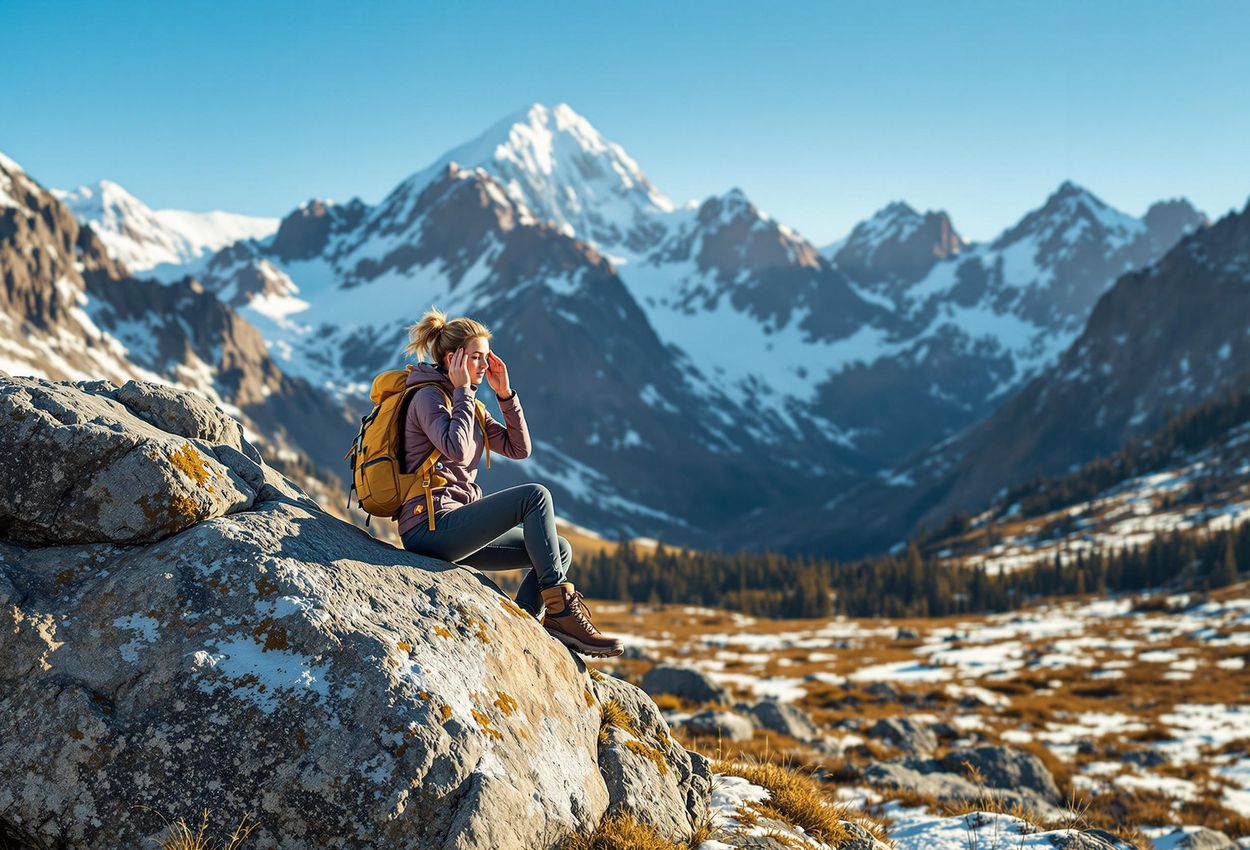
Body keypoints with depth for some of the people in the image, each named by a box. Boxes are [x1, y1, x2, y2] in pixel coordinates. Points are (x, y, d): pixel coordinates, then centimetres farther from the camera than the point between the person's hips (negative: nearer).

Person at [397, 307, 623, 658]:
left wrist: (505, 393, 5)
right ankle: (560, 609, -19)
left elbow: (519, 448, 14)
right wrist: (462, 391, -14)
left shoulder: (466, 403, 19)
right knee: (535, 495, -22)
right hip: (430, 527, -9)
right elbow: (457, 450, -25)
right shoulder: (428, 396, -7)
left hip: (452, 529, 10)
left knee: (560, 550, 2)